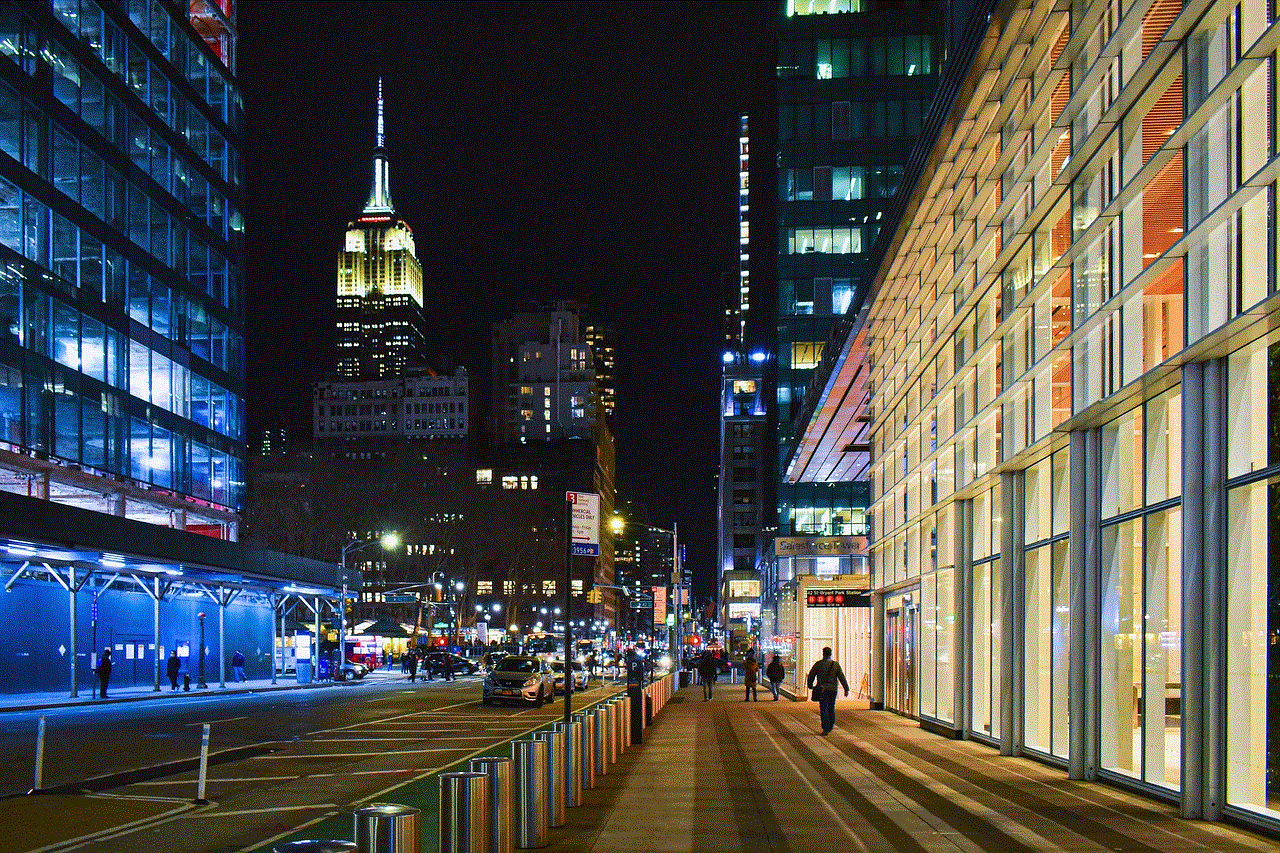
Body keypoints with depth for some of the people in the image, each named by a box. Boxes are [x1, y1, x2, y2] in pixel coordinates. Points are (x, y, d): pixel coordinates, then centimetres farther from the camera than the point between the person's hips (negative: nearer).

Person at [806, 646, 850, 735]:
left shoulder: (818, 664, -3)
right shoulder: (835, 664, -1)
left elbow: (811, 676, 3)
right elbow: (842, 677, -3)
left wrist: (810, 686, 19)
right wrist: (846, 689, 0)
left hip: (822, 690, -2)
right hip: (833, 690, 2)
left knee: (824, 709, -2)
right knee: (831, 708, 18)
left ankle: (826, 729, -10)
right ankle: (831, 725, 27)